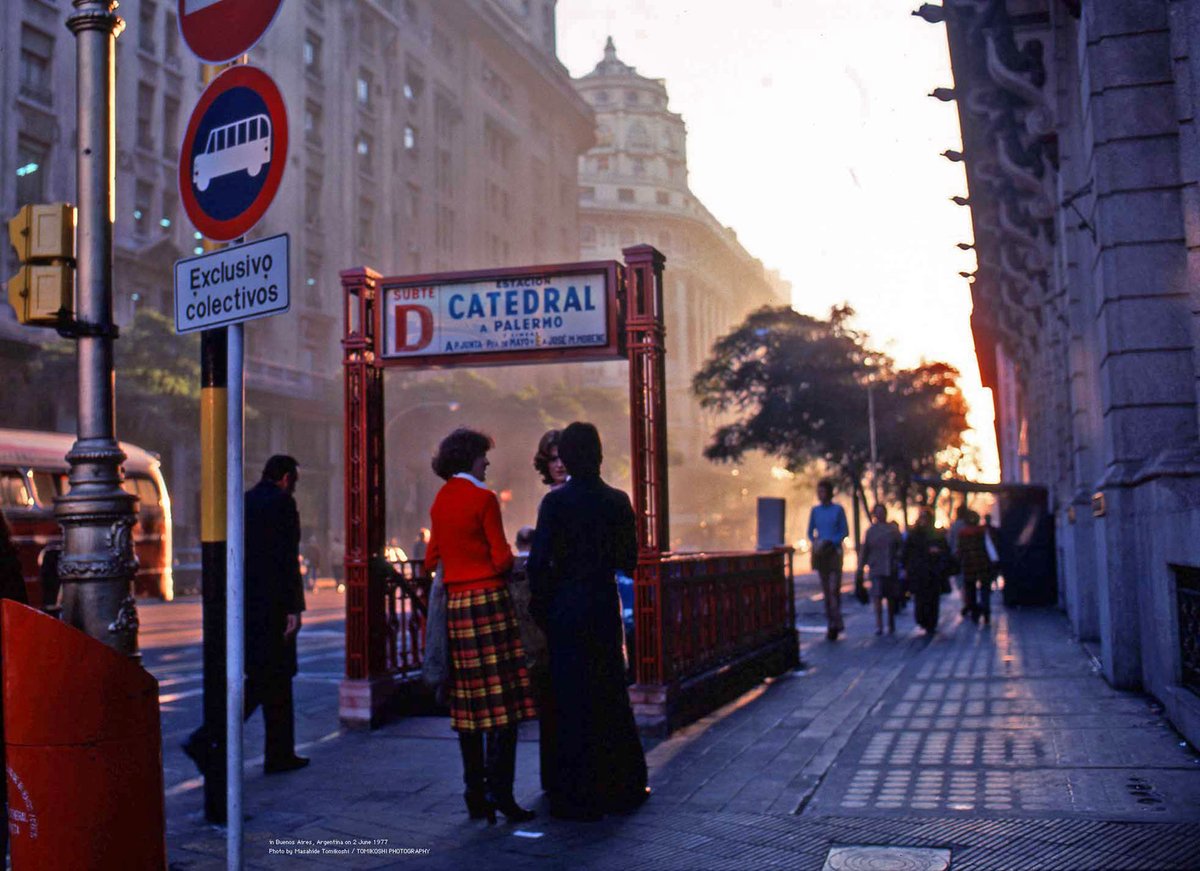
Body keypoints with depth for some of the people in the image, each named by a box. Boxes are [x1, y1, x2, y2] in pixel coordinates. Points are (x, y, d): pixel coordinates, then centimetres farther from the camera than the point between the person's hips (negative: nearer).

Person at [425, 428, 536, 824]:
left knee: (469, 702, 9)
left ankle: (475, 795, 13)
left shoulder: (440, 500, 12)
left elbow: (431, 558, 16)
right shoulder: (483, 498, -8)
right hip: (488, 600, -7)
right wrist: (510, 560, 11)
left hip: (454, 603, 7)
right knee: (503, 700, -3)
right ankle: (499, 789, -5)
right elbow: (501, 559, -10)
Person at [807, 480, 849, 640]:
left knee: (834, 589, -12)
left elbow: (845, 532, -2)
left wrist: (828, 542, -14)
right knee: (826, 590, 5)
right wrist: (815, 542, -8)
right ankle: (832, 624, 10)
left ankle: (836, 623, -10)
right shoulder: (815, 510, 8)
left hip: (834, 552, -4)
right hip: (820, 553, 4)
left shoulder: (838, 510, -2)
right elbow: (810, 532, 12)